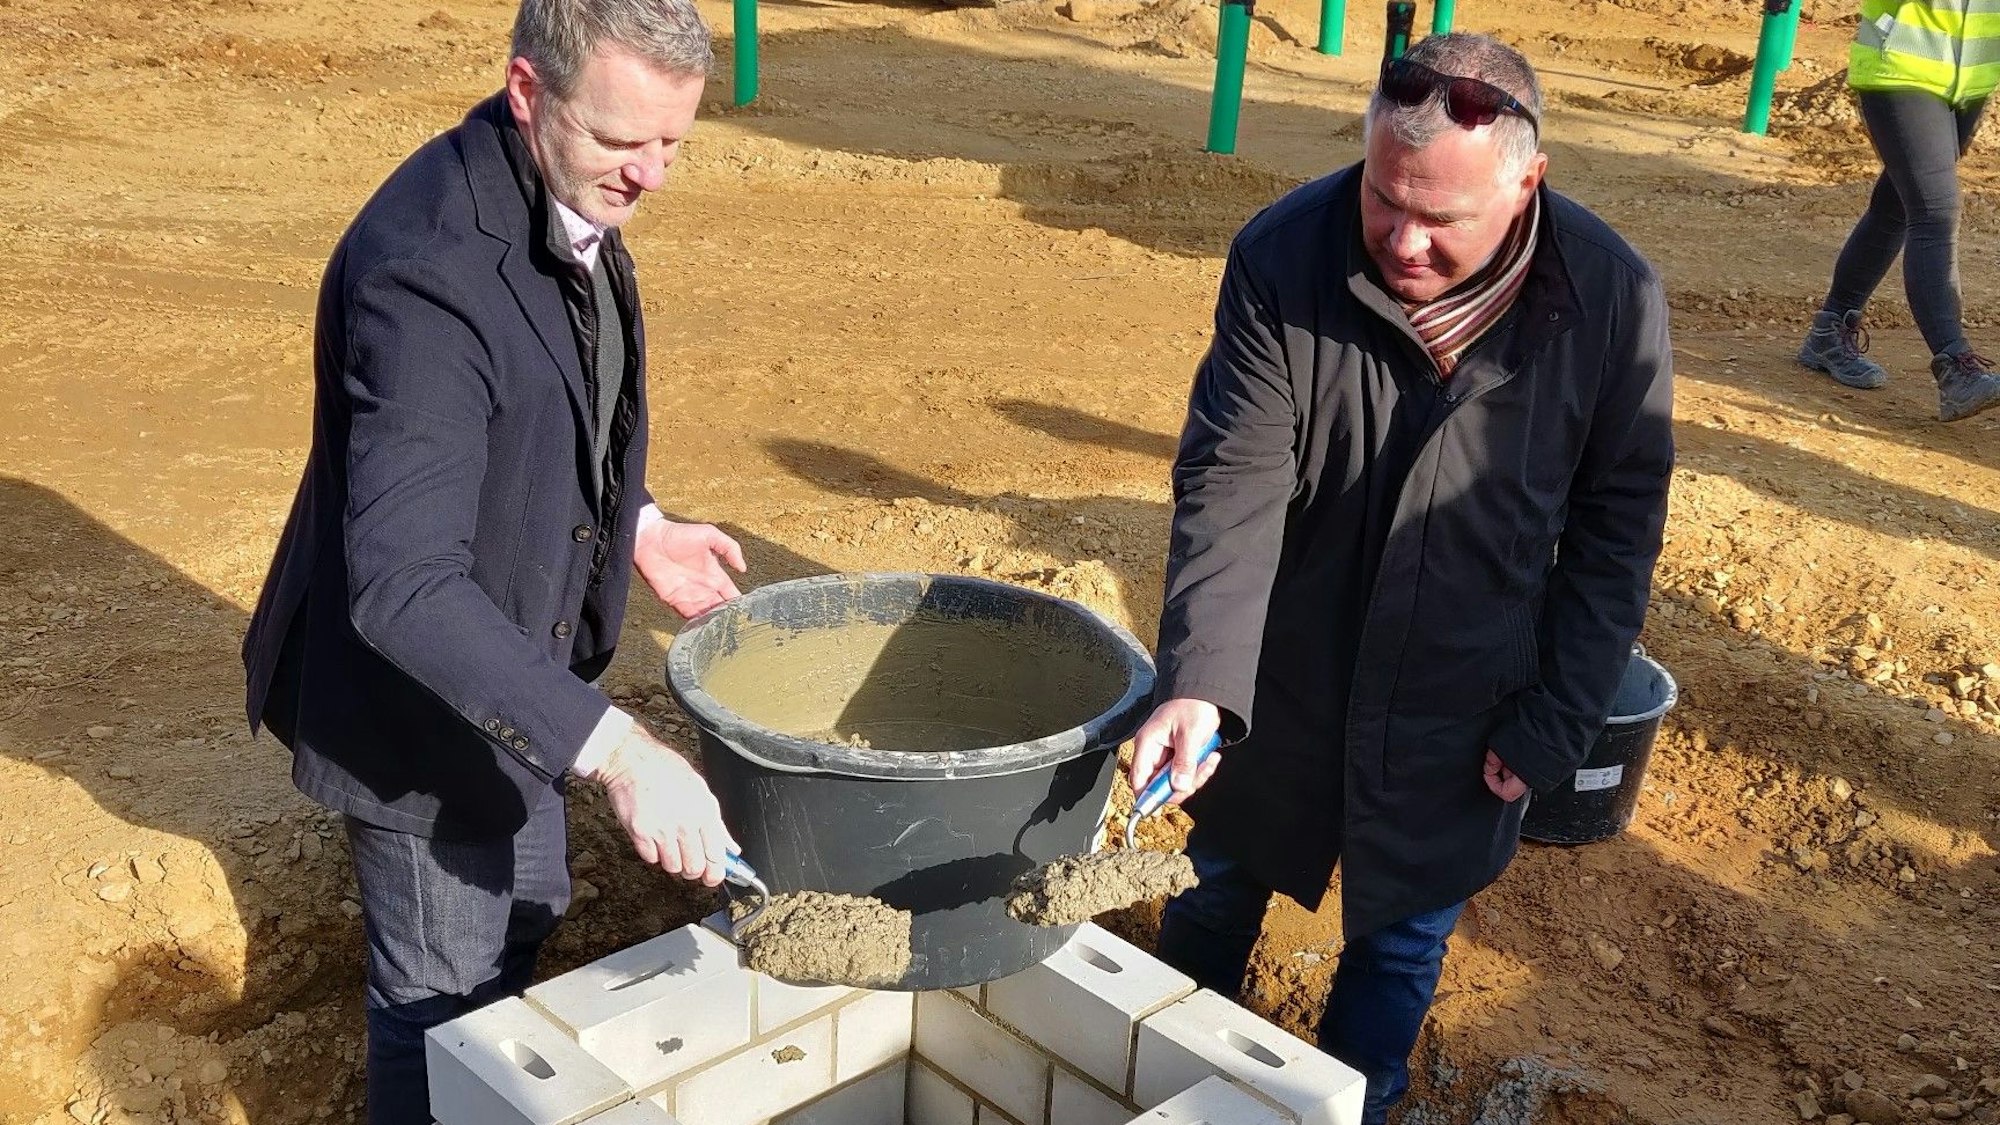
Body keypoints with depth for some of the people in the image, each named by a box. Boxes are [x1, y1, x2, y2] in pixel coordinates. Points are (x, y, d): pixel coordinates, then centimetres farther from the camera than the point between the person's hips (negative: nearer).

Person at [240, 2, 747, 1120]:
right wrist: (615, 748, -44)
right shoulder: (431, 270, -34)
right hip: (422, 697, -9)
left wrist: (635, 524, 1)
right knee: (444, 994, 10)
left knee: (526, 916, 28)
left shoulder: (574, 198, -5)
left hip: (511, 666, 9)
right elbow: (404, 587, -39)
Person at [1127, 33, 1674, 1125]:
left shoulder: (1613, 300, -18)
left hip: (1460, 709, 0)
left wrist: (1556, 724, -8)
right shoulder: (1283, 258, -21)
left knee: (1403, 940, 17)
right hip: (1280, 684, 1)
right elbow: (1230, 480, -23)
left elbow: (1614, 530, -7)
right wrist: (1198, 679, -36)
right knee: (1218, 891, 22)